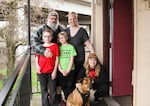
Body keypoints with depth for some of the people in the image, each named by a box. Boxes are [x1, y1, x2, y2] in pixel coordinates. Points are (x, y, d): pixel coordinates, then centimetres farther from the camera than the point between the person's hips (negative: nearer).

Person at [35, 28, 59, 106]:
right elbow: (37, 58, 6)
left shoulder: (55, 46, -3)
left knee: (53, 90, 10)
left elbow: (57, 59, -3)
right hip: (42, 72, 2)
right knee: (44, 90, 13)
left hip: (51, 72, -1)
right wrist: (37, 66, -12)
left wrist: (55, 71, -6)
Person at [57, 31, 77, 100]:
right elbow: (57, 60, 3)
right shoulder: (59, 48, 7)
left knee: (69, 86, 1)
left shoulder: (71, 47, 0)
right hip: (61, 71, 2)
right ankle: (67, 100, 22)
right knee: (63, 87, 9)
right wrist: (61, 70, -9)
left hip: (70, 70, -2)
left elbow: (72, 60, -3)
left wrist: (68, 70, -10)